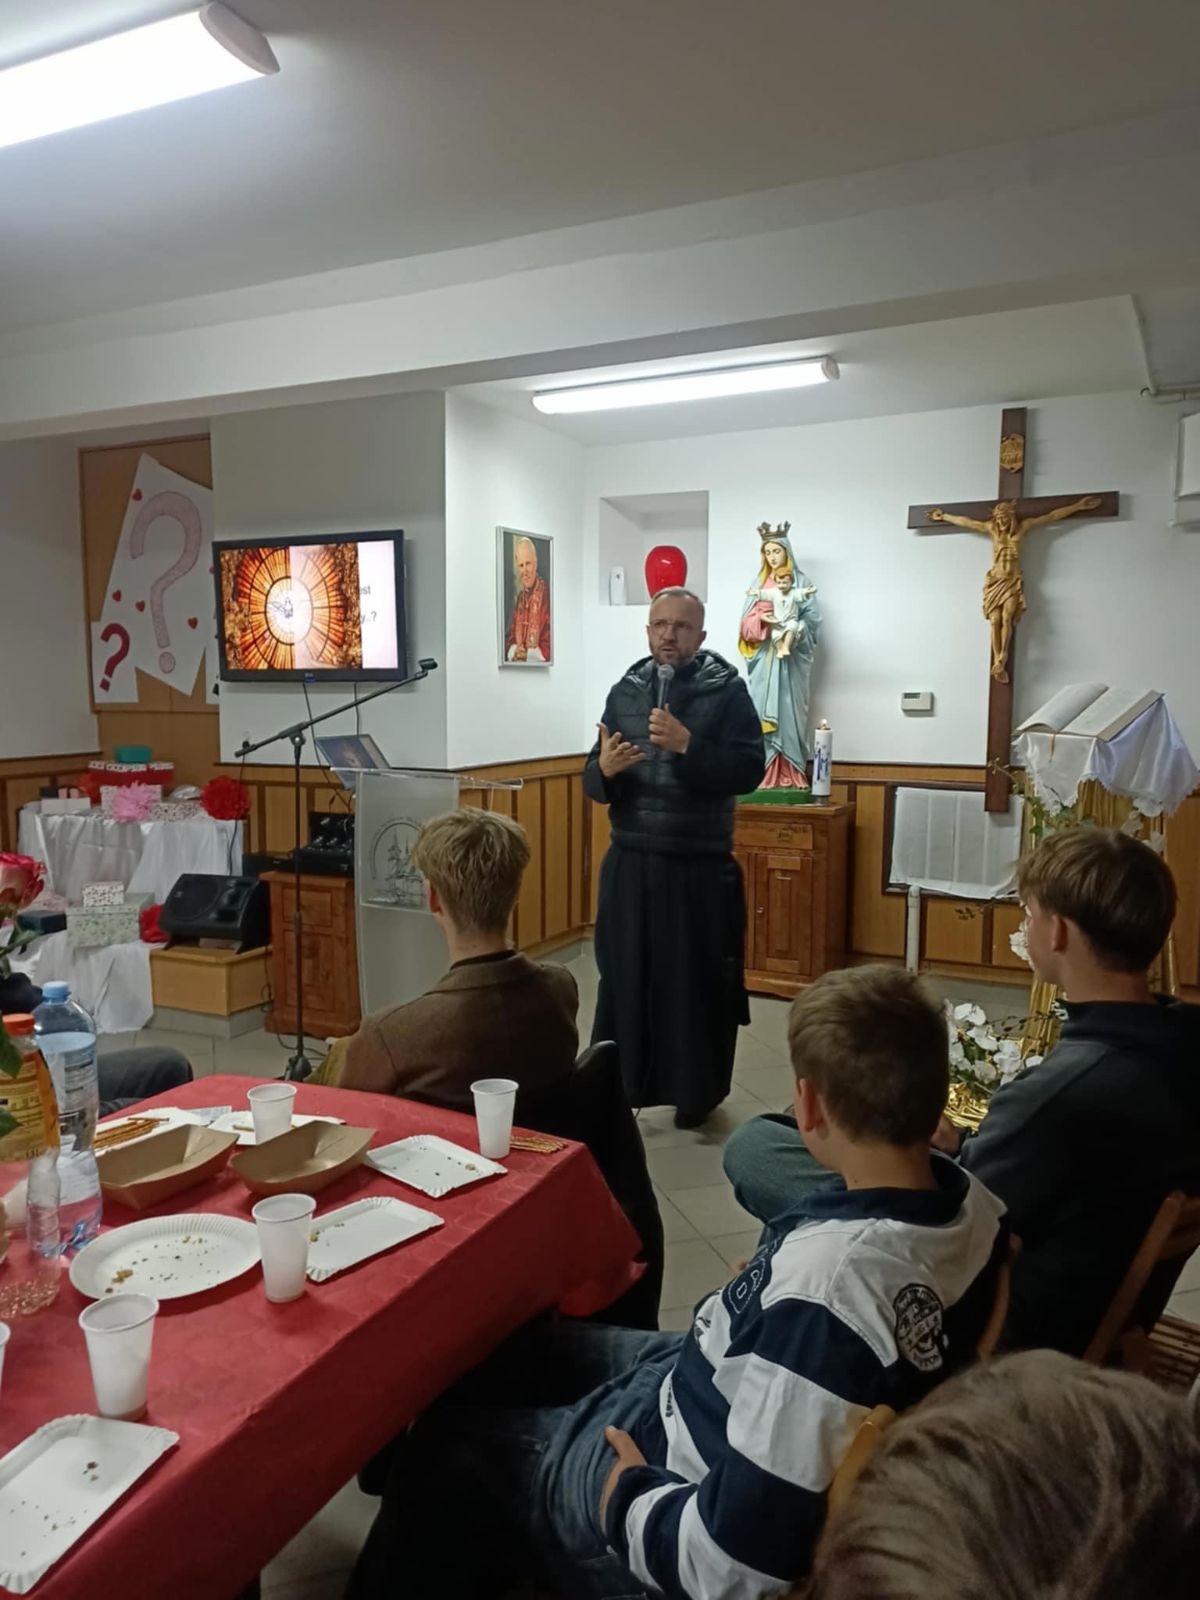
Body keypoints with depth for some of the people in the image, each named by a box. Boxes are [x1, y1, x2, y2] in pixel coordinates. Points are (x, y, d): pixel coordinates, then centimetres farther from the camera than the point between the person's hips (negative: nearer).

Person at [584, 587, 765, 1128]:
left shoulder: (727, 692, -4)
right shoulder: (624, 692, 7)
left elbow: (747, 771, -14)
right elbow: (593, 784, 9)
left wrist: (686, 745, -24)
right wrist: (603, 769, -14)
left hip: (700, 868, -3)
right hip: (630, 865, 3)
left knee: (696, 982, 6)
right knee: (624, 979, 7)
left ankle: (695, 1092, 24)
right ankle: (613, 1088, 22)